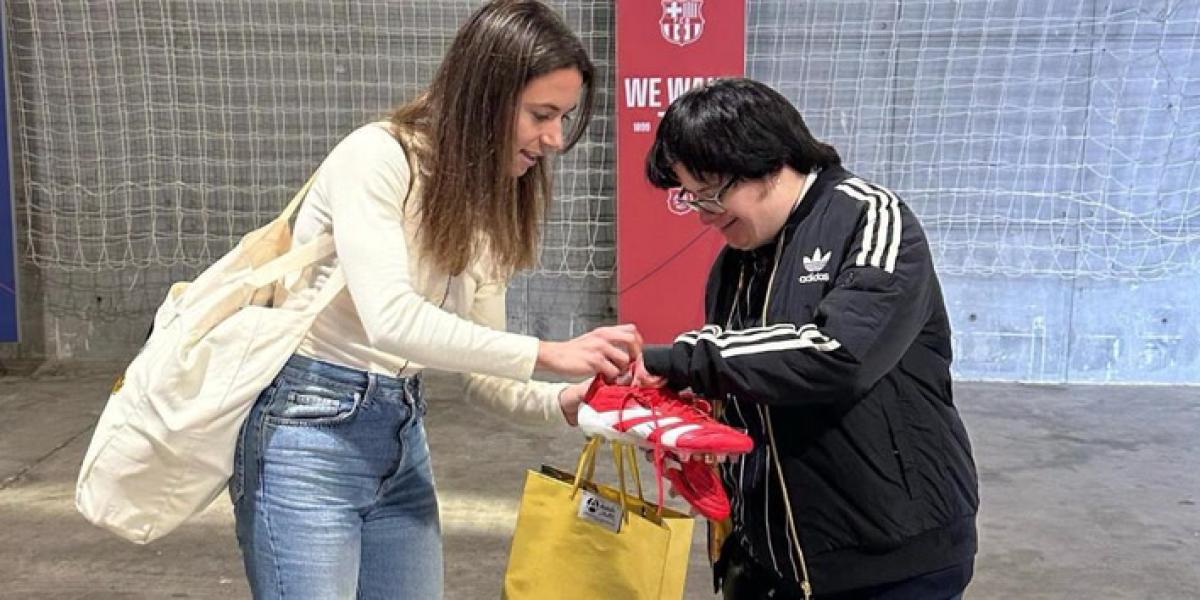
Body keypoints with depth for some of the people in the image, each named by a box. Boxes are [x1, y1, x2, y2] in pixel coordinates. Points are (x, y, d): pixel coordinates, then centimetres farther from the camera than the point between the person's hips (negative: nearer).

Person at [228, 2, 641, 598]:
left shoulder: (491, 204, 7)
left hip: (402, 434, 7)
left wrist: (560, 402, -13)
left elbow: (477, 365, 6)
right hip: (310, 432, -7)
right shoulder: (375, 156, -16)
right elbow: (390, 318, -29)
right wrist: (547, 352, -28)